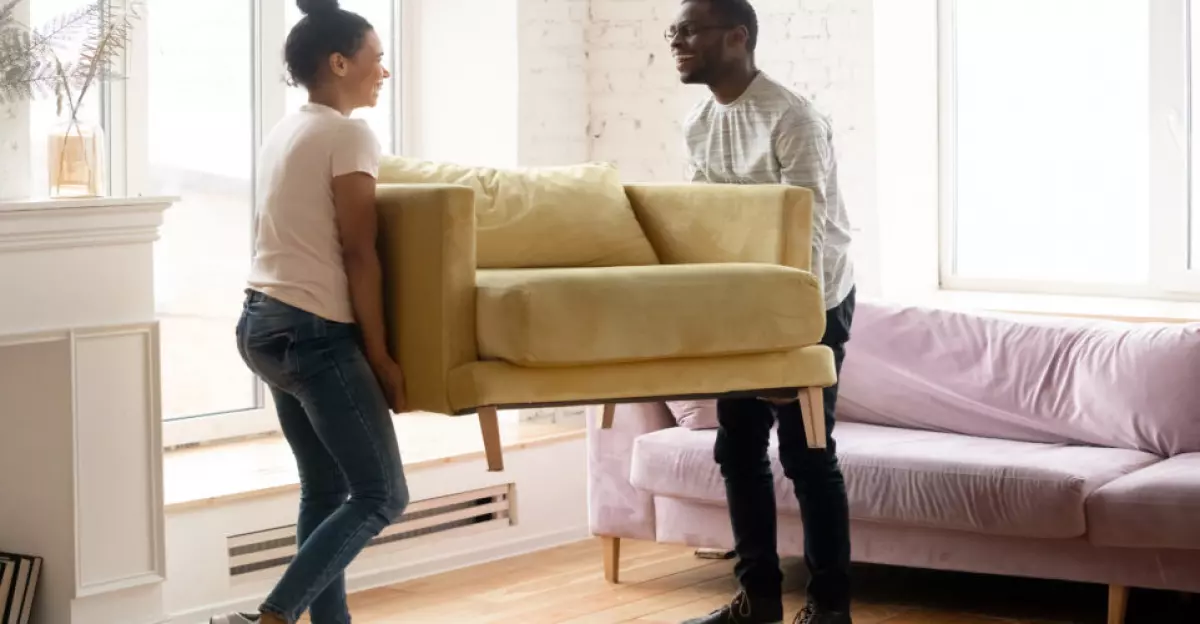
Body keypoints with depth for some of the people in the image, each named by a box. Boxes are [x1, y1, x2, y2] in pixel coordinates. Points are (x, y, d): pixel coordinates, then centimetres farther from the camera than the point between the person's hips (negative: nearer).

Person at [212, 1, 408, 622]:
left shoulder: (284, 132, 15)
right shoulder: (348, 135, -12)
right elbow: (357, 255, -15)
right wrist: (380, 356, -12)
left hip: (263, 323, 9)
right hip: (314, 332, -9)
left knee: (324, 490, 13)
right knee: (381, 495, -4)